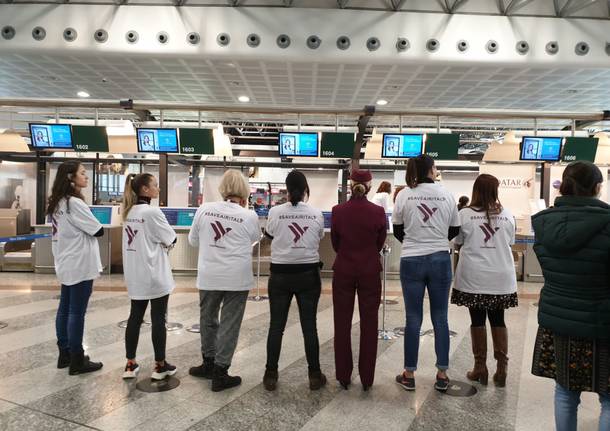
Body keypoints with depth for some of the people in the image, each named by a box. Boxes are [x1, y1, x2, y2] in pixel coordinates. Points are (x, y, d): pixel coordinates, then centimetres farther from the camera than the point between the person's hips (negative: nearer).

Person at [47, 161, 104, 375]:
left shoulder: (57, 203, 10)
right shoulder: (74, 203, -18)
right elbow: (98, 231, -15)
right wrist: (95, 227, 5)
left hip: (66, 264, 9)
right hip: (80, 265, -9)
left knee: (65, 310, 14)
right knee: (77, 312, -2)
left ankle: (65, 354, 25)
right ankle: (77, 361, 7)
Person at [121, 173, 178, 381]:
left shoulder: (128, 212, 7)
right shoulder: (151, 211, -17)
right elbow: (170, 239, -12)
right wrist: (163, 243, 6)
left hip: (135, 275, 7)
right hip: (154, 274, -7)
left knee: (135, 317, 13)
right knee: (158, 319, 4)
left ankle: (130, 365, 21)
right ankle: (160, 365, 15)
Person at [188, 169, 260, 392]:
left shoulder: (204, 209, -3)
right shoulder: (249, 216, -9)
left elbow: (193, 240, 8)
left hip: (209, 276, 3)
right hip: (237, 278, -2)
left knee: (208, 319, 21)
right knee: (229, 324, 7)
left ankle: (209, 363, 35)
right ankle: (220, 373, 14)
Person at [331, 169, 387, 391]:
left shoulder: (338, 211, -7)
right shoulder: (378, 212, -9)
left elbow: (335, 243, 3)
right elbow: (380, 244, 2)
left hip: (343, 271, 1)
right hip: (370, 272, 0)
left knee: (342, 323, 11)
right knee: (369, 324, 10)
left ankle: (344, 376, 20)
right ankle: (367, 378, 18)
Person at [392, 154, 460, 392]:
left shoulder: (404, 195, -4)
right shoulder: (446, 194, -2)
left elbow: (397, 231, 4)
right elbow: (454, 230, 7)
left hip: (411, 261, 0)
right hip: (440, 260, 1)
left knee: (413, 319, 8)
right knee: (440, 318, 11)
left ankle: (409, 374, 17)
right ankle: (442, 375, 19)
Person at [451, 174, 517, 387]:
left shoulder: (465, 214, -7)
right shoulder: (507, 216, 0)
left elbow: (458, 242, 2)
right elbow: (510, 243, 12)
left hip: (474, 278, -2)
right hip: (501, 278, 2)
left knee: (477, 321, 7)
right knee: (498, 320, 12)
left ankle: (480, 368, 15)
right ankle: (501, 369, 15)